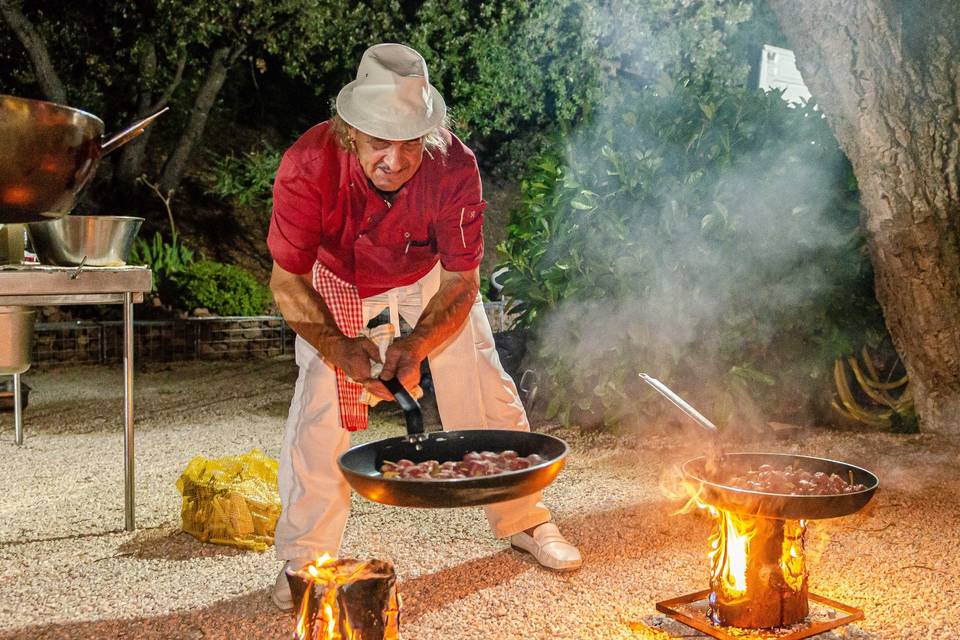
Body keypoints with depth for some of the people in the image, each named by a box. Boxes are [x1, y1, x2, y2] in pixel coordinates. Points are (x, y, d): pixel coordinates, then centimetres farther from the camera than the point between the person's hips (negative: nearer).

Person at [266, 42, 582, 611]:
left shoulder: (455, 166, -34)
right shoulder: (309, 165, -36)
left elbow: (462, 280, -25)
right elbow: (287, 281, -27)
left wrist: (417, 345, -41)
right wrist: (337, 346, -44)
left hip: (430, 272, 1)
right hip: (336, 275, 0)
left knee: (484, 388, 0)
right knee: (320, 398, -15)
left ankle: (526, 520, 22)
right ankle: (304, 558, 2)